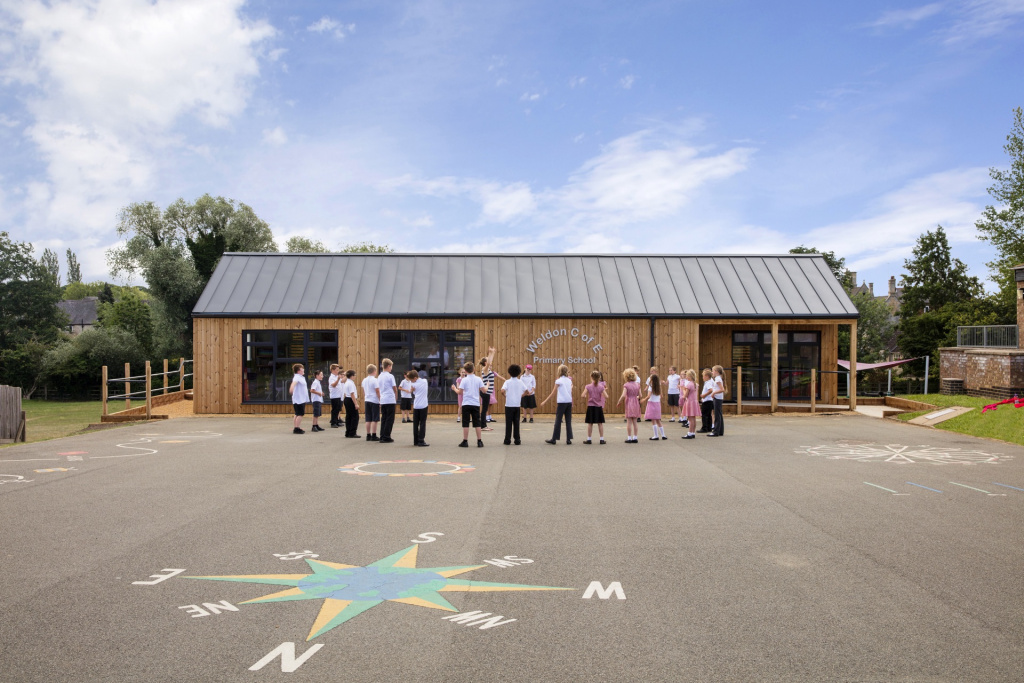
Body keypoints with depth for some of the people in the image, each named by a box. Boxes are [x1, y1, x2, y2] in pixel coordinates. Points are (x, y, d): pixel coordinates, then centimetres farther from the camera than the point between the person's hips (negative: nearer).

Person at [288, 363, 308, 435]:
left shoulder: (301, 377, 16)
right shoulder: (297, 377, -16)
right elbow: (294, 382, -38)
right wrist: (291, 388, -56)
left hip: (302, 399, 10)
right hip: (299, 399, -10)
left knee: (298, 414, 13)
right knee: (300, 414, -11)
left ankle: (295, 428, 18)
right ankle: (297, 428, -11)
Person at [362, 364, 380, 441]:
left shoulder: (364, 380, 10)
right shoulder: (374, 380, -10)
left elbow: (363, 392, 15)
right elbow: (377, 392, -12)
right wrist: (380, 401, -5)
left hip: (367, 401, 6)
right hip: (374, 401, -6)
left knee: (368, 420, 9)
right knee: (374, 420, -3)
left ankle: (368, 435, 11)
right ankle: (373, 436, -4)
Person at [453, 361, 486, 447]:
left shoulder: (464, 380, -6)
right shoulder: (478, 379, 0)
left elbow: (459, 392, -9)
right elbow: (483, 391, -1)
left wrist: (454, 388, 11)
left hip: (466, 404, -2)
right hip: (476, 404, 2)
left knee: (465, 424, 3)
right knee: (477, 423, 7)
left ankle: (465, 441, 4)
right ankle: (479, 441, 7)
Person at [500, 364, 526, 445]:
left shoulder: (507, 382, -7)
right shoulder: (520, 382, 3)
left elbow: (503, 391, -21)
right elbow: (526, 391, 3)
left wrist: (505, 396, -2)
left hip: (509, 405, -3)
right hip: (517, 405, 3)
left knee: (508, 423, 3)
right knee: (516, 423, 8)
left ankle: (508, 440, 5)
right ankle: (517, 440, 9)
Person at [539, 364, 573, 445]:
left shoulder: (558, 381, -5)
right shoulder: (569, 380, 11)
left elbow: (553, 393, -5)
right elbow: (571, 392, 11)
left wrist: (545, 401, 1)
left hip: (562, 402, -5)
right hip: (569, 402, 5)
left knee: (558, 421, 0)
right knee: (568, 421, 6)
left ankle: (554, 439, 5)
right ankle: (569, 439, 3)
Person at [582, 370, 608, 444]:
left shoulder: (588, 386, -7)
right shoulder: (601, 387, -5)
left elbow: (582, 396, -14)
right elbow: (606, 396, -9)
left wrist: (585, 396, 8)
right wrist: (605, 391, 10)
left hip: (590, 407, 0)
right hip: (599, 407, 0)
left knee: (590, 423, 6)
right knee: (600, 423, 7)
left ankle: (588, 439, 10)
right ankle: (602, 439, 10)